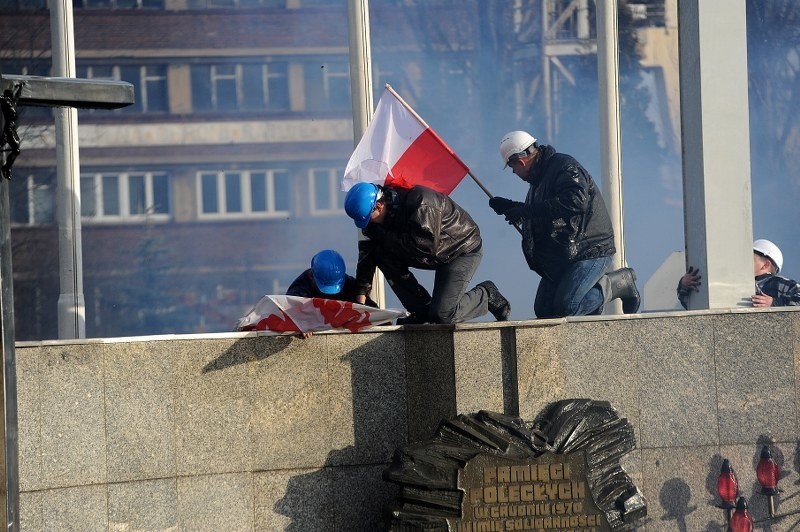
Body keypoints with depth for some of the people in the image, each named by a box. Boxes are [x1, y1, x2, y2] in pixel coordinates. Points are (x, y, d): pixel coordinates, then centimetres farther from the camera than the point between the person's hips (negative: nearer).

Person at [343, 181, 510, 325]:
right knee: (382, 255, -13)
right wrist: (362, 293, -11)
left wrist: (385, 237, -31)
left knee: (442, 315, -21)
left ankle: (486, 295, 8)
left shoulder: (421, 204, -34)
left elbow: (427, 246, -37)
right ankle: (422, 312, -5)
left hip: (464, 249, -8)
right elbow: (367, 250, -5)